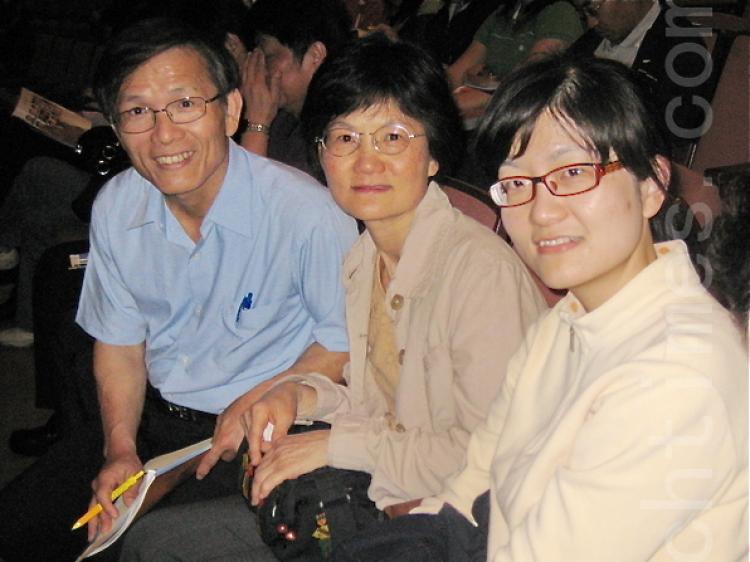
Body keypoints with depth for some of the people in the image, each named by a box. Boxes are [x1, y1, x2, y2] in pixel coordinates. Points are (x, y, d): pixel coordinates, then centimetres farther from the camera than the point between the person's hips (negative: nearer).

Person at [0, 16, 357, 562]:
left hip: (260, 436, -5)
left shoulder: (307, 212, -21)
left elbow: (345, 340, -9)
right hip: (155, 418, 5)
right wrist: (119, 448, -6)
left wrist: (264, 399, -21)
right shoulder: (115, 209, -3)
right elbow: (120, 343, 7)